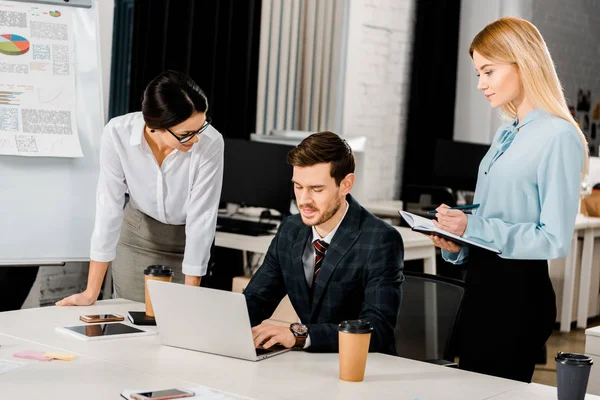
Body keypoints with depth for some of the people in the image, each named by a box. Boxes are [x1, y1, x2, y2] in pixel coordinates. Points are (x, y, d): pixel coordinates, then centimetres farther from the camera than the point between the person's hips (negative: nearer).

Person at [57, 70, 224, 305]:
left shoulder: (210, 143, -30)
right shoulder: (118, 133, -27)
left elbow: (201, 220, -24)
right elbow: (108, 209, -22)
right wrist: (91, 293, -20)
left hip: (187, 240, -1)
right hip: (137, 233, 1)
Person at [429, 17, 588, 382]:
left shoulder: (558, 137, -14)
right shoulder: (505, 136, 12)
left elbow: (555, 240, -18)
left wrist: (474, 228, -23)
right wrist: (456, 244, 0)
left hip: (520, 289, -8)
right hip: (480, 283, 8)